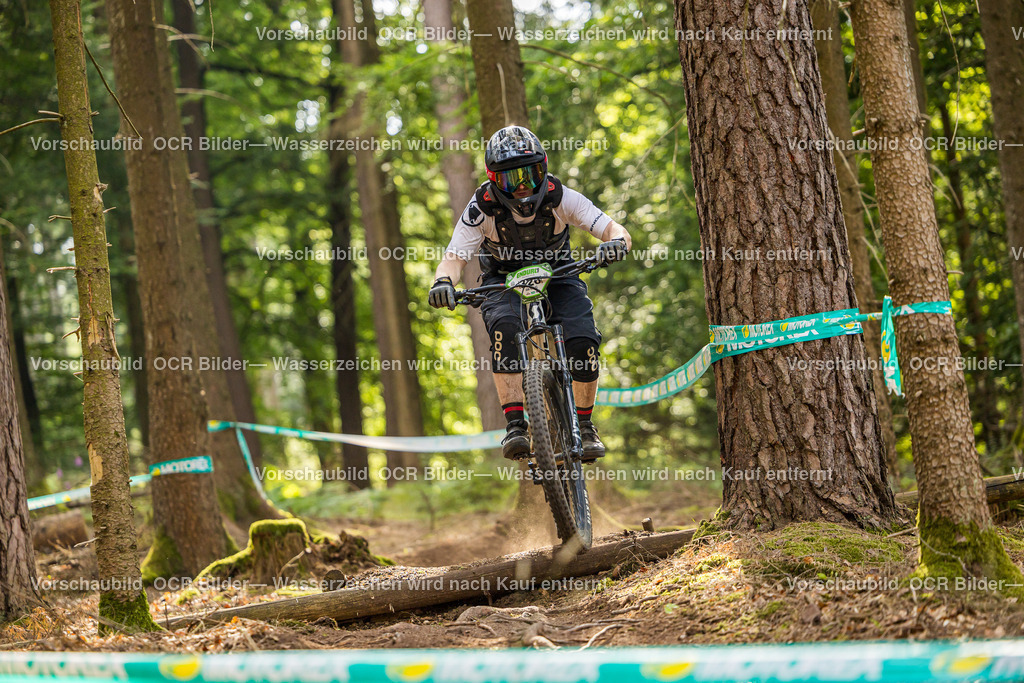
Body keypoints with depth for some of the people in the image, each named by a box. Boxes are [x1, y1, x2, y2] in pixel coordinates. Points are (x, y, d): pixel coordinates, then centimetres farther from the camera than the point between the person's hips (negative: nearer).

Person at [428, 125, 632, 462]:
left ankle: (584, 427, -4)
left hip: (556, 276, 1)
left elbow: (613, 228, -22)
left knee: (582, 340, -25)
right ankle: (515, 426, -34)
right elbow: (454, 257, -27)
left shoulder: (559, 197, -22)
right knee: (505, 329, -35)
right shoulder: (482, 209, -23)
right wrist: (444, 280, -50)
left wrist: (616, 242, -47)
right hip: (504, 282, -1)